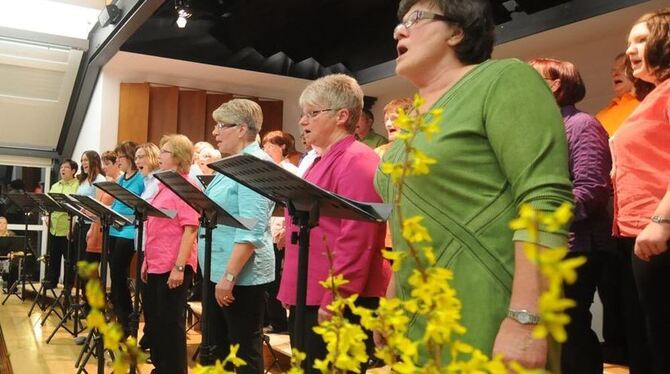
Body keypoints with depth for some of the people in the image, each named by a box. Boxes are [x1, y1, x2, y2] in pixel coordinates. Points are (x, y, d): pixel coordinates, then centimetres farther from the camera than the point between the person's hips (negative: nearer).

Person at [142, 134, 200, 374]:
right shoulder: (163, 186, 15)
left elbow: (190, 229, -18)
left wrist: (179, 266, -22)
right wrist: (147, 260, 18)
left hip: (174, 266, -9)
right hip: (156, 265, 9)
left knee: (170, 321, 1)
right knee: (153, 318, 16)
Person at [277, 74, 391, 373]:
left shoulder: (356, 161, -15)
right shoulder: (322, 161, 16)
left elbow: (356, 240, -23)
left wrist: (334, 301, -22)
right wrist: (291, 291, 22)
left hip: (337, 302, -10)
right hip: (309, 297, 10)